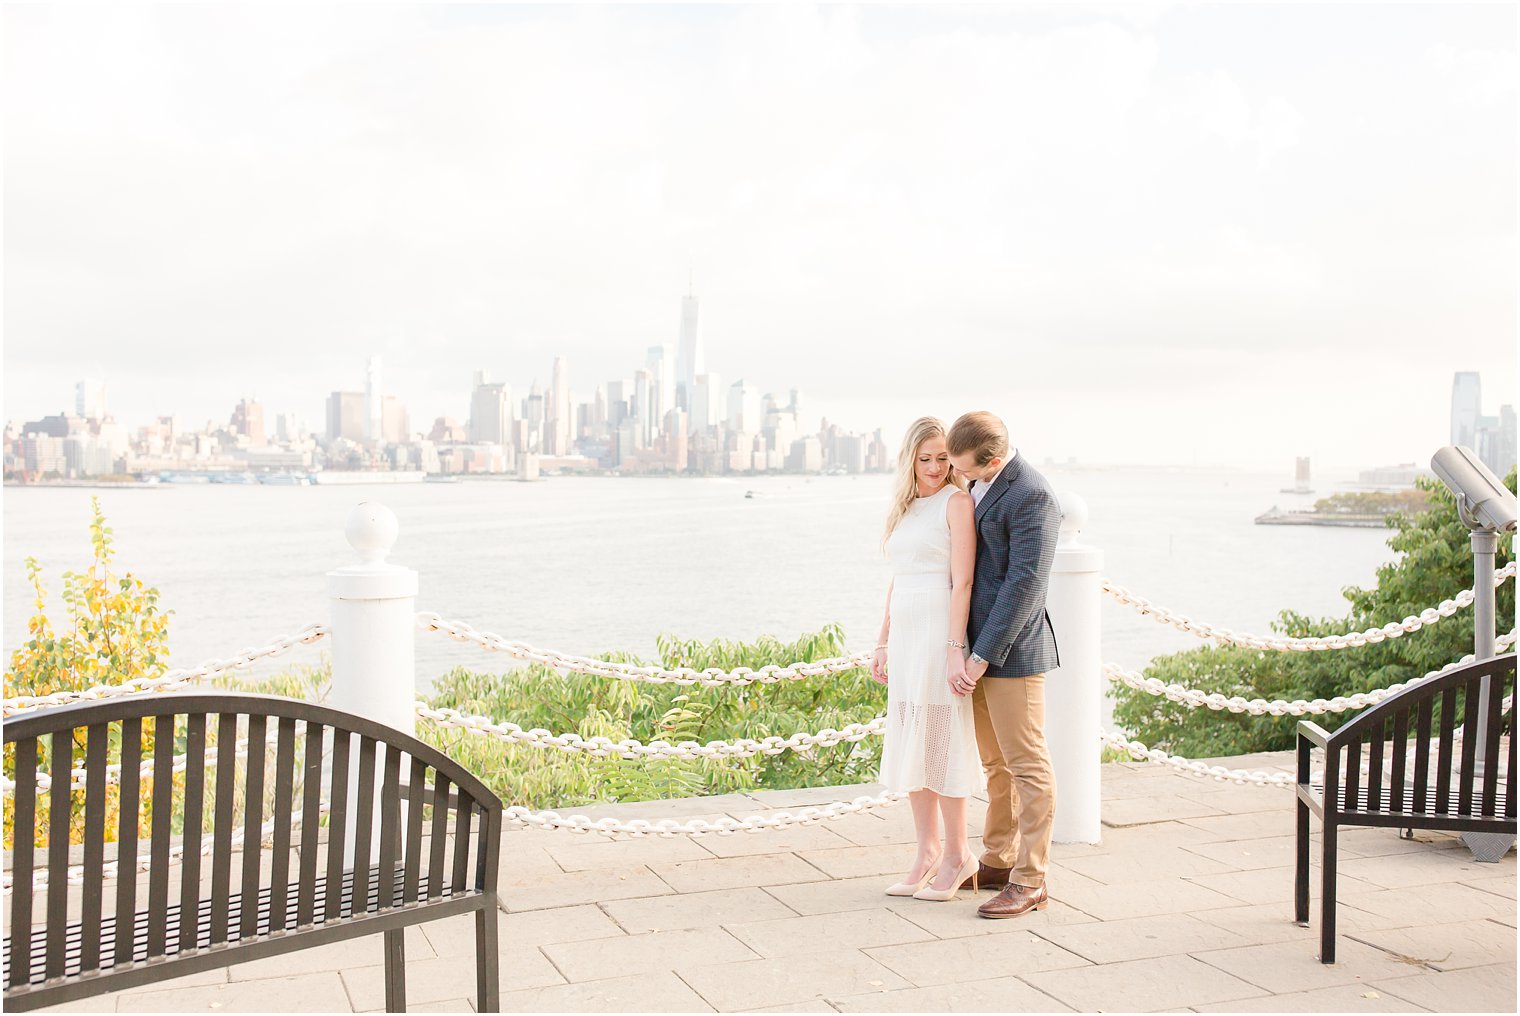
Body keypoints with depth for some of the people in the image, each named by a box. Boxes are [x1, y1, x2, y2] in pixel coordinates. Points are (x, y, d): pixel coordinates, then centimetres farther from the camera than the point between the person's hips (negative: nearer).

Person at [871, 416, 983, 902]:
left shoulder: (957, 502, -6)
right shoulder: (905, 508, 15)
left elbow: (962, 581, -13)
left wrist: (955, 649, -19)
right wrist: (883, 642, 16)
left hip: (941, 633, -7)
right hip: (905, 635, 7)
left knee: (941, 743, -3)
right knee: (909, 743, 9)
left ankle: (957, 855, 10)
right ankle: (927, 852, 19)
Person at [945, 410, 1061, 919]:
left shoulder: (1032, 496, -18)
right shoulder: (978, 484, 11)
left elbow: (1024, 586, -20)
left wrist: (982, 657, -19)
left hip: (1011, 649, -9)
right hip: (976, 646, 9)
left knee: (1027, 765, -2)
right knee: (995, 762, 17)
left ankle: (1030, 882, 5)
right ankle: (997, 862, 29)